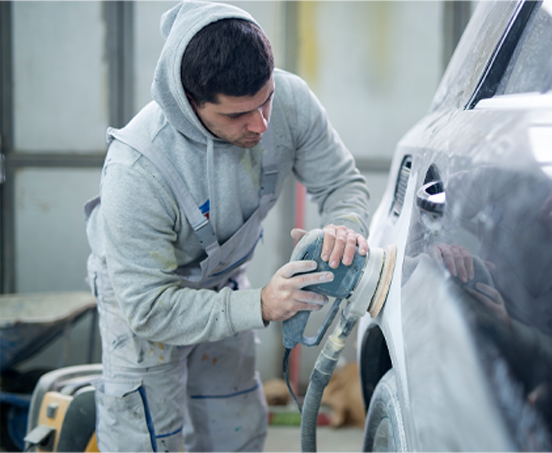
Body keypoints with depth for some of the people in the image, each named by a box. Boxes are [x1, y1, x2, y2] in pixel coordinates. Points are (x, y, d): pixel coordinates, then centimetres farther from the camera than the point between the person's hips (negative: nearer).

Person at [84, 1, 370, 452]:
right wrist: (259, 306, -42)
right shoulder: (136, 169, -40)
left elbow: (341, 181, -10)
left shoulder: (289, 99, -27)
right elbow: (148, 307, -35)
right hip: (141, 286, -5)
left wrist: (345, 227, -34)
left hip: (223, 278, 5)